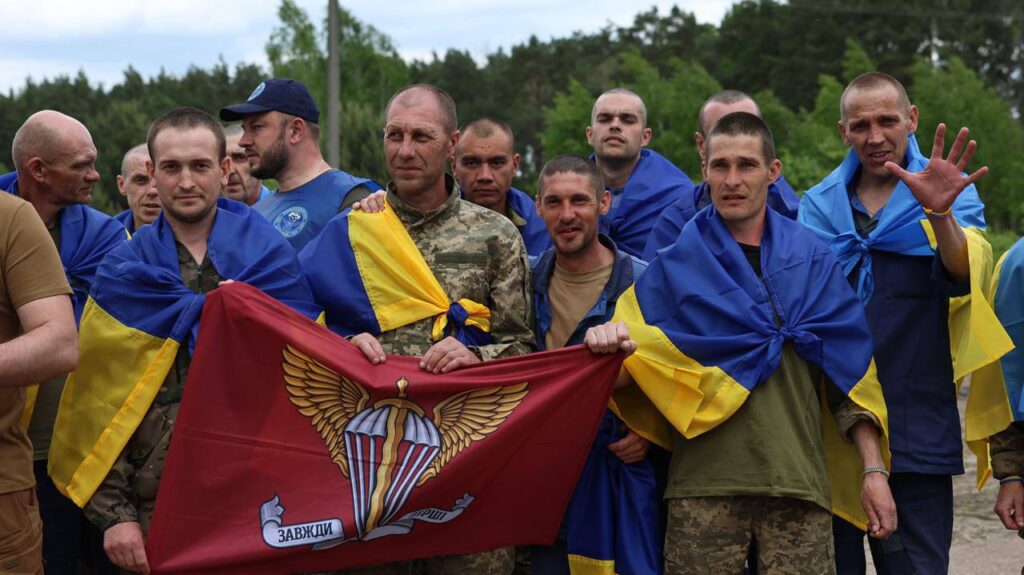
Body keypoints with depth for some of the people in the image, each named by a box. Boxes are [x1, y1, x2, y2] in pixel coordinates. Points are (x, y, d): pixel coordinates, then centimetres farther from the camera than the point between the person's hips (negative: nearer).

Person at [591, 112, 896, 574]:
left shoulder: (813, 260, 12)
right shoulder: (675, 266, 9)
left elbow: (852, 372, 10)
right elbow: (625, 371, 2)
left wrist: (873, 470, 3)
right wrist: (607, 343, -21)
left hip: (798, 482, 1)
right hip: (705, 482, -1)